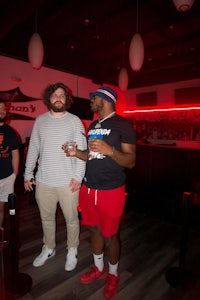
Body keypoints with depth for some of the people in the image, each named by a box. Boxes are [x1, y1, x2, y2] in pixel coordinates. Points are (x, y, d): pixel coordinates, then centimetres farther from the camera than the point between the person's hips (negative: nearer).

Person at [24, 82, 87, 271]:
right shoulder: (40, 120, 7)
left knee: (71, 219, 9)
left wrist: (78, 176, -13)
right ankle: (48, 249, 42)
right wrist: (28, 174, 8)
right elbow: (33, 149, 10)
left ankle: (72, 251, 34)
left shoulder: (74, 121, -3)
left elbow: (82, 150, -6)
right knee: (46, 218, 18)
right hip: (43, 181, 4)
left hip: (68, 181, -3)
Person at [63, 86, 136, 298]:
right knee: (95, 229, 19)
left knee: (110, 235, 8)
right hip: (88, 187, 7)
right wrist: (77, 153, -1)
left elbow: (131, 161, -12)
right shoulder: (93, 125, 13)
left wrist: (109, 149, -27)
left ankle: (113, 274, 35)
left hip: (110, 190, -6)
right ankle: (98, 268, 43)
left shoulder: (123, 125, -9)